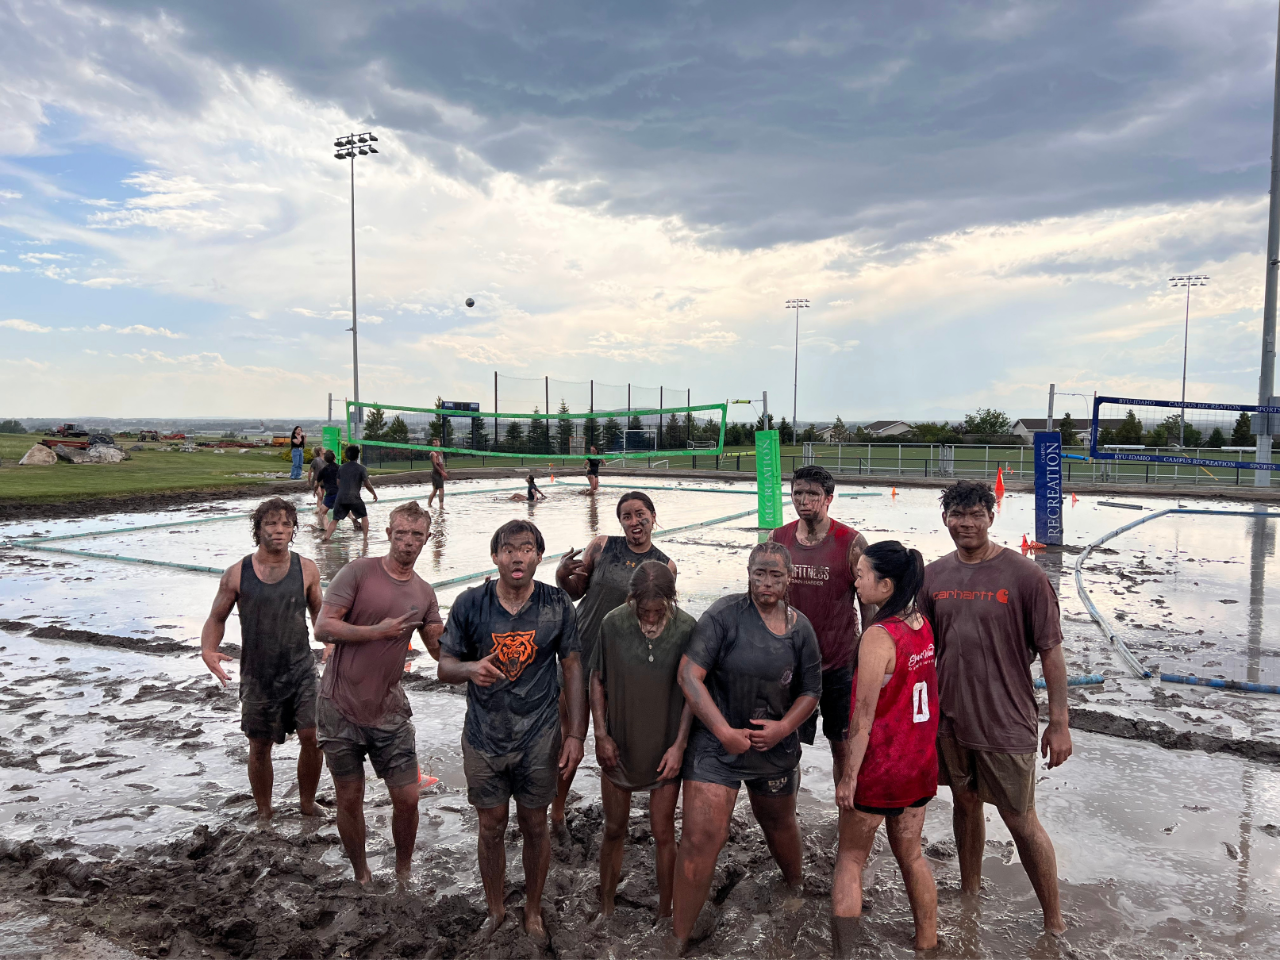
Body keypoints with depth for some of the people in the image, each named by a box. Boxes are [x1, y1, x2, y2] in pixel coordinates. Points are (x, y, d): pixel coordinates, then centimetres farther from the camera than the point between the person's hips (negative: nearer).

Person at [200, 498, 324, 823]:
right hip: (257, 674, 0)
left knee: (312, 737, -7)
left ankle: (307, 804, 18)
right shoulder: (237, 574, -6)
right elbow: (216, 618, 5)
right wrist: (208, 650, -14)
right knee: (260, 747, 12)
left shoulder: (306, 569, -3)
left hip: (301, 668, 0)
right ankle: (264, 813, 34)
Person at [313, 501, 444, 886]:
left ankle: (403, 875, 27)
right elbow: (324, 626, -14)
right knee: (350, 800, 10)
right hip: (341, 709, -3)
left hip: (390, 711, 3)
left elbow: (441, 652, 8)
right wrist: (378, 630, -19)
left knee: (407, 798, 3)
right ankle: (361, 877, 32)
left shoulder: (424, 593, 6)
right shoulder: (358, 572, -8)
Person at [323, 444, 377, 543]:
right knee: (364, 516, 16)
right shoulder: (361, 468, -3)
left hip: (340, 497, 3)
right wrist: (374, 494, 11)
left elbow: (338, 483, 17)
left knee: (335, 519, 6)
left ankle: (326, 538, -7)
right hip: (354, 498, -3)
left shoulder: (341, 467, 10)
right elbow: (367, 484, -3)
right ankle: (366, 537, 13)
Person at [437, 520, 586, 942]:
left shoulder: (557, 604, -7)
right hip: (484, 736, 1)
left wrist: (575, 734, -6)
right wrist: (470, 669, -25)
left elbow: (573, 669, -2)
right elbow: (444, 667, -1)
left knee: (534, 827, 12)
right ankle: (495, 910, 37)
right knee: (491, 828, 14)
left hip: (538, 736, 0)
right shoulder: (470, 604, -7)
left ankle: (533, 912, 35)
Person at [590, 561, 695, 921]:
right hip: (619, 745, 1)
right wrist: (601, 734, -5)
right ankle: (606, 909, 34)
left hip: (666, 748, -1)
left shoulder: (687, 629, -14)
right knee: (614, 829, 15)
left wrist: (679, 744, -8)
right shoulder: (613, 624, -13)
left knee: (663, 833, 10)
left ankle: (664, 913, 29)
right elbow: (597, 681, -1)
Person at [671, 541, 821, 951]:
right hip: (717, 743, -4)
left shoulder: (800, 628, 0)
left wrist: (783, 726, -10)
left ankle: (796, 889, 55)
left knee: (779, 824, 24)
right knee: (701, 837, -9)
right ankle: (677, 940, 6)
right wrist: (725, 732, -19)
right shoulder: (725, 614, -14)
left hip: (776, 745, 4)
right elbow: (689, 674, -17)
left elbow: (811, 690, 8)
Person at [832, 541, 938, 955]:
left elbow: (863, 716, -21)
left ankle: (843, 952, 15)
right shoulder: (923, 625, -1)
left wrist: (848, 777, -15)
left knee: (849, 862, 9)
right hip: (919, 763, 7)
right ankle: (927, 943, 33)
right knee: (910, 855, 22)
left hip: (879, 765, -7)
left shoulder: (878, 637, -23)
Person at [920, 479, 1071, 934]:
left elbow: (1051, 653, -9)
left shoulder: (1024, 576, -12)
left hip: (1007, 723, -4)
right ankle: (969, 895, 41)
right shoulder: (933, 576, 0)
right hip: (949, 718, 4)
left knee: (1022, 822, 5)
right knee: (965, 804, 20)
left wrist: (1058, 723, -8)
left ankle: (1054, 922, 25)